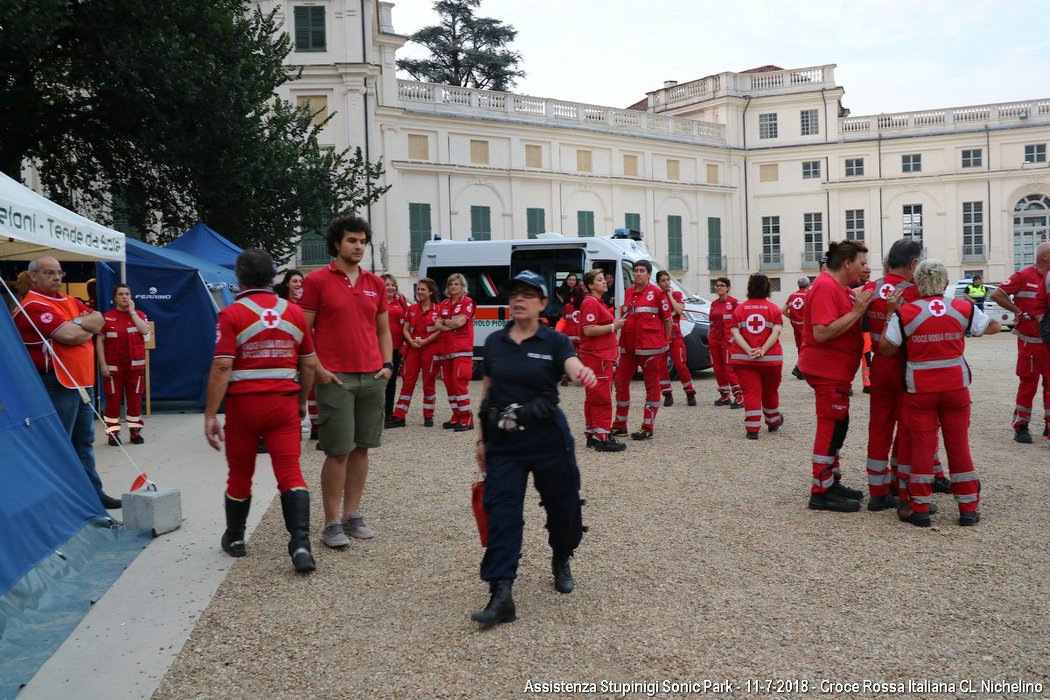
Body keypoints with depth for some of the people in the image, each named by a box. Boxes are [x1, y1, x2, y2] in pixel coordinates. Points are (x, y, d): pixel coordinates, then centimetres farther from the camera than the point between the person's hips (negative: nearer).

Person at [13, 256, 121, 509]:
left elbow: (99, 321, 4)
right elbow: (71, 335, -22)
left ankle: (93, 493, 23)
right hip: (56, 385, -9)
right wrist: (89, 328, -4)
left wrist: (78, 323, -13)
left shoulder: (70, 301, 15)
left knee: (84, 441, 15)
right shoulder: (33, 306, -13)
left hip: (83, 382, 9)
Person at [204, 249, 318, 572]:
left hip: (244, 403, -1)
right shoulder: (294, 312, 4)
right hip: (284, 403, 2)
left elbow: (221, 368, -13)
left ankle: (235, 539, 33)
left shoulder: (232, 314, -6)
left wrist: (210, 415, -10)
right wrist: (302, 401, 20)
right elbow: (309, 364, 8)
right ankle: (300, 543, -15)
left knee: (240, 475, 15)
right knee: (290, 472, -1)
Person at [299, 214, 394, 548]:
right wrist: (318, 369, -10)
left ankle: (352, 516, 20)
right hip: (336, 378, -5)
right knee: (338, 451, -3)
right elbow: (304, 330, -2)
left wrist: (387, 363, 6)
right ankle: (332, 524, 7)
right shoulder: (317, 280, -1)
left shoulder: (376, 284, 13)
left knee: (361, 448, 9)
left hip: (372, 378, 5)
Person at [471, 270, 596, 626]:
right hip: (504, 441, 2)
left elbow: (574, 368, -24)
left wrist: (585, 375, -48)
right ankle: (501, 595, -9)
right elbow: (486, 391, 11)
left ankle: (561, 562, 41)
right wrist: (482, 439, 10)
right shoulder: (495, 342, 5)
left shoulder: (554, 341, -4)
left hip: (548, 437, -1)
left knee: (562, 506, 11)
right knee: (502, 512, -8)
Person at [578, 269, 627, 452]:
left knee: (594, 398, 13)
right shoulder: (590, 303, -13)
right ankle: (602, 438, -9)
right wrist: (613, 326, -16)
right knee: (602, 398, -10)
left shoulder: (597, 302, 21)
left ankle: (592, 435, 19)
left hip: (601, 357, 11)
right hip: (597, 358, -11)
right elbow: (588, 330, -23)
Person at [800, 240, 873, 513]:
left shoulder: (838, 287, 13)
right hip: (827, 370, -11)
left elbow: (845, 322, 18)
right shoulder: (826, 287, -19)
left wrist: (860, 304, 3)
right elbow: (822, 332, -27)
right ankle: (821, 493, 2)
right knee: (832, 428, -5)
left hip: (835, 370, 11)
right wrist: (856, 311, -23)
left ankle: (832, 483, 28)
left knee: (835, 427, 17)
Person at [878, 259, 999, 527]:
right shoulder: (964, 309, -2)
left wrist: (890, 313, -1)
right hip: (957, 385, 2)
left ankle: (919, 508, 11)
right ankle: (969, 508, 18)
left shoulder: (905, 313, -10)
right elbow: (994, 327, 14)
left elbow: (886, 348, -7)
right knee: (959, 444, 10)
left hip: (919, 389, -2)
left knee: (922, 445, 6)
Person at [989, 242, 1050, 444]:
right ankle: (1021, 426, 10)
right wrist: (1019, 311, -10)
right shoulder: (1023, 276, -7)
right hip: (1030, 340, -5)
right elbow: (996, 294, -10)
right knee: (1028, 383, 1)